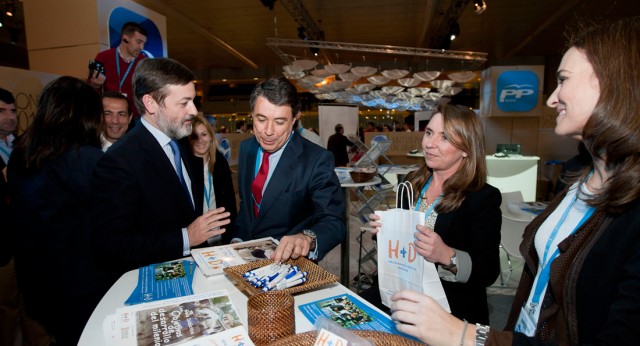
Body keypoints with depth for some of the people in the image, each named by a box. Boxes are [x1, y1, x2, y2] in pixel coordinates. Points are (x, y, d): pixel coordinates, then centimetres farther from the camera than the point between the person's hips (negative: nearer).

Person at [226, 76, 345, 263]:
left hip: (289, 260, -6)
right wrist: (237, 239, -3)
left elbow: (334, 222, -24)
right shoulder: (246, 148, 0)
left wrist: (308, 238, -44)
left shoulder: (317, 160, -19)